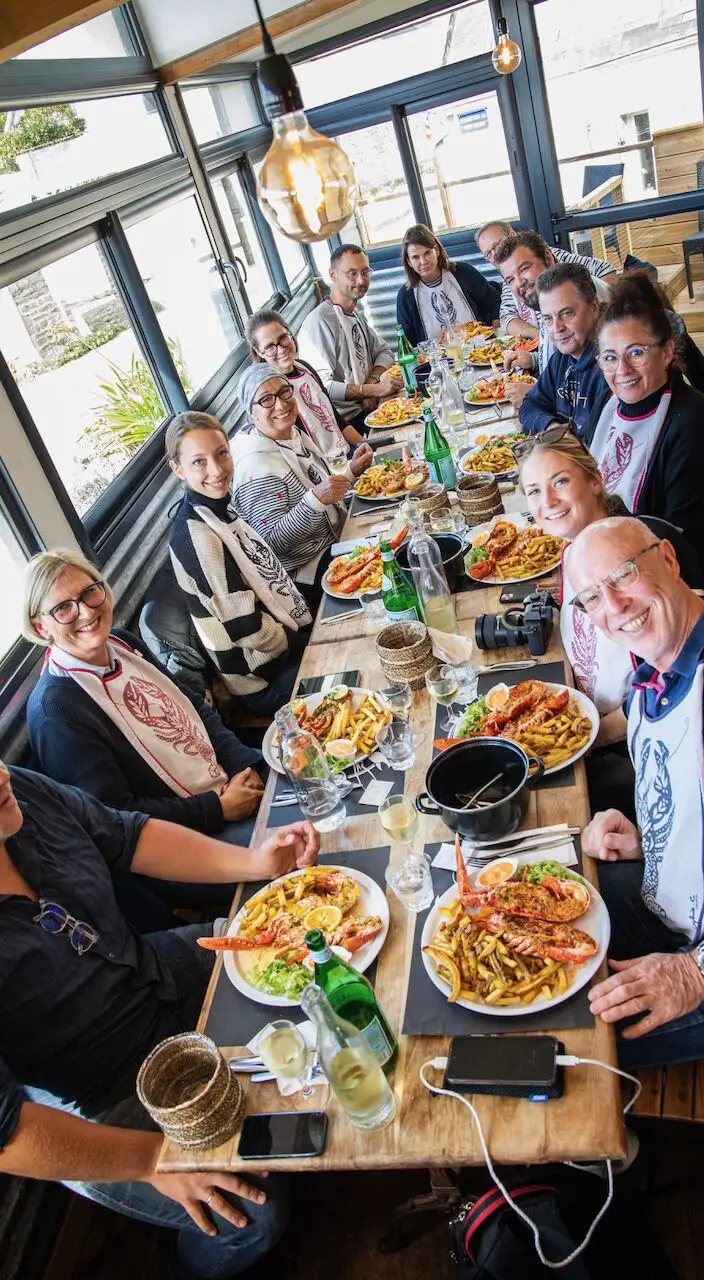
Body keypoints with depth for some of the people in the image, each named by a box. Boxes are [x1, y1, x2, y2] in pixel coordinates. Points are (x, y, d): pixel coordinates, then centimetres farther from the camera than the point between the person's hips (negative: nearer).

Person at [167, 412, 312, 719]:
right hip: (267, 684, -9)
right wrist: (306, 642, -10)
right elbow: (250, 631, -25)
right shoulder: (196, 537, -28)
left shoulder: (216, 507, 1)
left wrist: (306, 621, 6)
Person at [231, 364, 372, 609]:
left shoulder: (291, 433, 1)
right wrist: (316, 499, -40)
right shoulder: (257, 465, -27)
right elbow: (273, 542, -29)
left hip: (336, 538, 9)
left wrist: (351, 470, 4)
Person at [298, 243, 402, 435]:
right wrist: (374, 389, -29)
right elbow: (322, 386, -25)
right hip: (349, 418, -9)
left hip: (370, 404, 9)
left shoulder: (356, 314, 16)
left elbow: (384, 351, 18)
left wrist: (372, 381, -5)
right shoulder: (319, 322, -17)